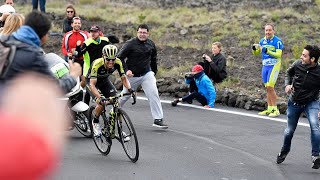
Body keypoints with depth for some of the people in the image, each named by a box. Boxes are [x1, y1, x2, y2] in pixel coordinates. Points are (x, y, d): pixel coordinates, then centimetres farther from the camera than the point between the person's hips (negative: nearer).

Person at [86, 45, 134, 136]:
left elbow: (123, 78, -17)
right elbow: (92, 84, -41)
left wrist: (129, 89, -36)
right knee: (102, 103, -25)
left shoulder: (117, 62, -26)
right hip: (92, 82, -4)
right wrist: (100, 98, -54)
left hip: (105, 81, 4)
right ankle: (95, 122, 3)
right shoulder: (97, 64, -38)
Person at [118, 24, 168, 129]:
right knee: (125, 96, 13)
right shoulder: (130, 44, -12)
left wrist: (154, 72, 18)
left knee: (153, 94, -15)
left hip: (147, 74, 3)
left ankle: (158, 120, -14)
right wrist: (126, 70, -19)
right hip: (132, 75, -3)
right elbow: (120, 58, -9)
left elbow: (153, 58, 19)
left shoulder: (151, 44, 3)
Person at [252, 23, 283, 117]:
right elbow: (256, 53, 15)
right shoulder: (263, 41, 9)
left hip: (274, 66, -6)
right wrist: (254, 48, -8)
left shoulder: (277, 41, -10)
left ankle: (275, 109, -7)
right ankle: (269, 109, 14)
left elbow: (279, 54, -18)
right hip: (265, 66, 6)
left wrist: (267, 51, -28)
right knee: (267, 88, 8)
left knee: (270, 87, -13)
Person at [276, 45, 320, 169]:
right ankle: (285, 151, 43)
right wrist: (287, 84, -9)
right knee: (289, 130, 15)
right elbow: (288, 73, 10)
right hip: (294, 102, 3)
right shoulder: (298, 64, -15)